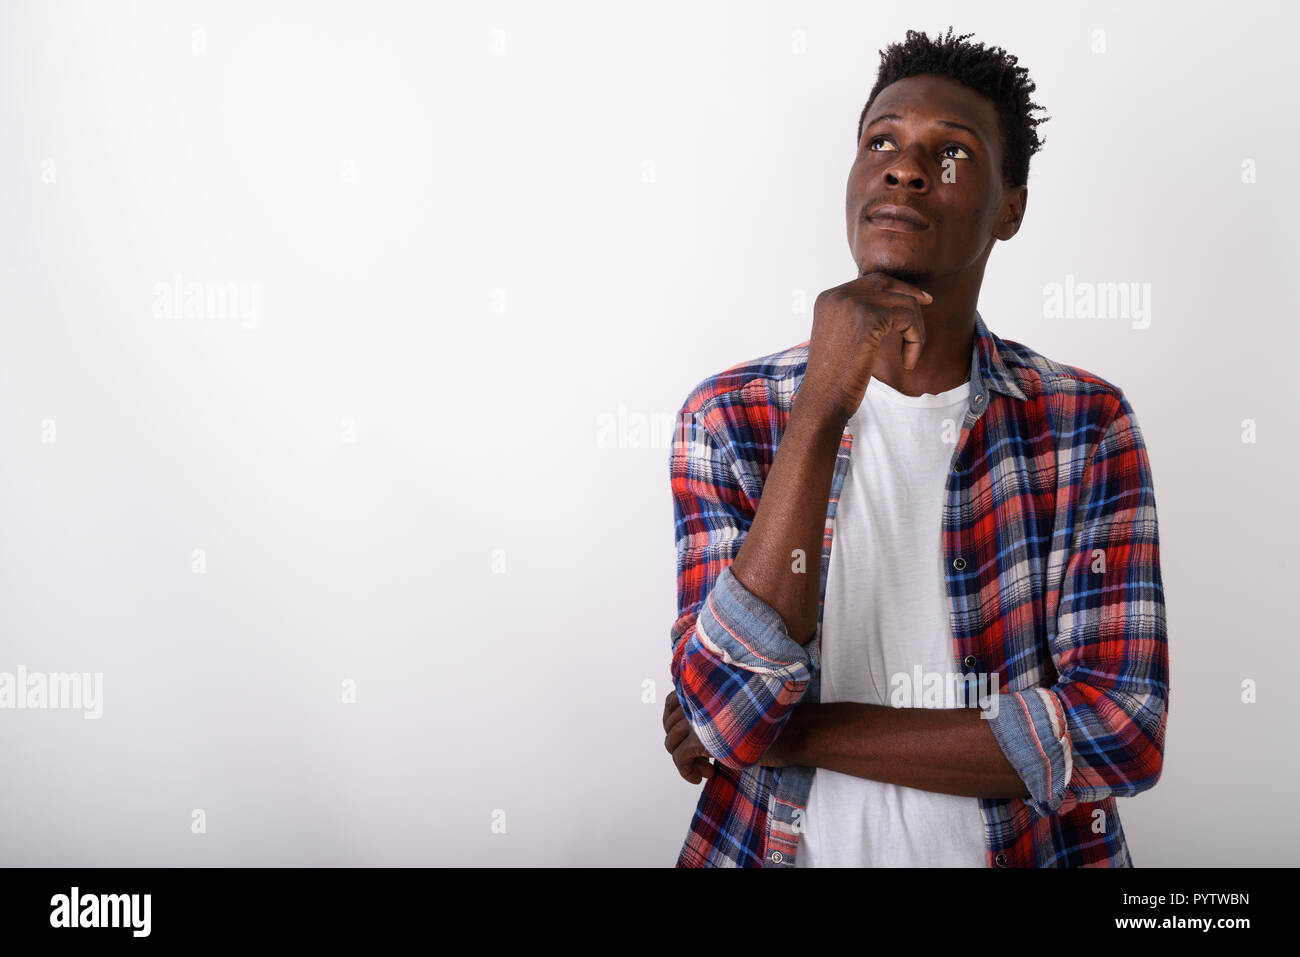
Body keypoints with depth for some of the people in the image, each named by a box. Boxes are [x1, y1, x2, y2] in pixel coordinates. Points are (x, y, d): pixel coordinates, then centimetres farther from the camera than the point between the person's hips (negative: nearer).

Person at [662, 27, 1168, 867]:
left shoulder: (1086, 425, -9)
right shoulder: (729, 419, -10)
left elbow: (1122, 734, -18)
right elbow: (729, 715, -21)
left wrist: (792, 732, -19)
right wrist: (820, 412, -29)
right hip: (782, 846, 0)